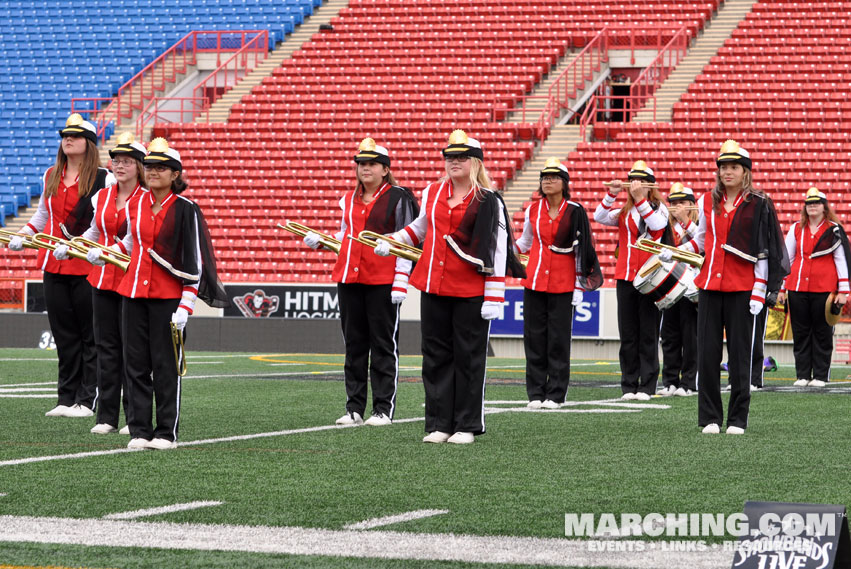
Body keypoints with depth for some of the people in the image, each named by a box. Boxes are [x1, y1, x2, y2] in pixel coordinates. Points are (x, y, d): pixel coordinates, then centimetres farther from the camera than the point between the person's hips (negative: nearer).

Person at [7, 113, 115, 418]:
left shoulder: (103, 179, -6)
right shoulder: (50, 177, 12)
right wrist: (22, 236, 10)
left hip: (88, 267, -5)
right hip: (54, 266, 5)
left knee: (90, 335, 0)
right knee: (64, 335, 8)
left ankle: (87, 400, 3)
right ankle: (67, 399, 13)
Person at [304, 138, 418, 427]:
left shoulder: (398, 198, -4)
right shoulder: (349, 200, 14)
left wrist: (400, 281, -12)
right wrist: (319, 240, 8)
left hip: (382, 282, -6)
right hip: (349, 278, 6)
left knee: (383, 344, -1)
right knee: (354, 345, 9)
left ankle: (384, 409, 3)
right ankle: (354, 408, 14)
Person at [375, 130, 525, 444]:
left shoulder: (488, 201, -6)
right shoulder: (432, 193, 9)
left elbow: (498, 251, -8)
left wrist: (493, 297, -13)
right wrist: (391, 242, 12)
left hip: (470, 292, -5)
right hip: (433, 288, 5)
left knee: (468, 358, 1)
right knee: (436, 356, 6)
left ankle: (467, 425, 8)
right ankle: (439, 424, 12)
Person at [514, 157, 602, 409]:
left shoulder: (575, 211, -4)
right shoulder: (533, 210, 6)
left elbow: (582, 249, -2)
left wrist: (579, 287, -5)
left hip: (562, 284, -3)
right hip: (534, 281, 3)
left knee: (559, 339, -1)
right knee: (534, 337, 3)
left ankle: (555, 394, 4)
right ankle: (536, 393, 9)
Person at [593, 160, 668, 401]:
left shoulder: (659, 208, 4)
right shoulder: (623, 212, 13)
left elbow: (658, 225, -17)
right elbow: (599, 217, -1)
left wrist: (640, 199, -20)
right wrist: (612, 194, -12)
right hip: (625, 276, 4)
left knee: (648, 333, -2)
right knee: (627, 334, 5)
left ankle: (647, 387, 1)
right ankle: (629, 385, 8)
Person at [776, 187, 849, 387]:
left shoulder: (834, 231, 2)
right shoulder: (796, 229, 11)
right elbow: (786, 258, 14)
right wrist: (781, 288, 9)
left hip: (824, 290, -3)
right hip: (798, 288, 3)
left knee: (822, 333, 1)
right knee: (800, 333, 5)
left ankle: (820, 376, 6)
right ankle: (802, 375, 10)